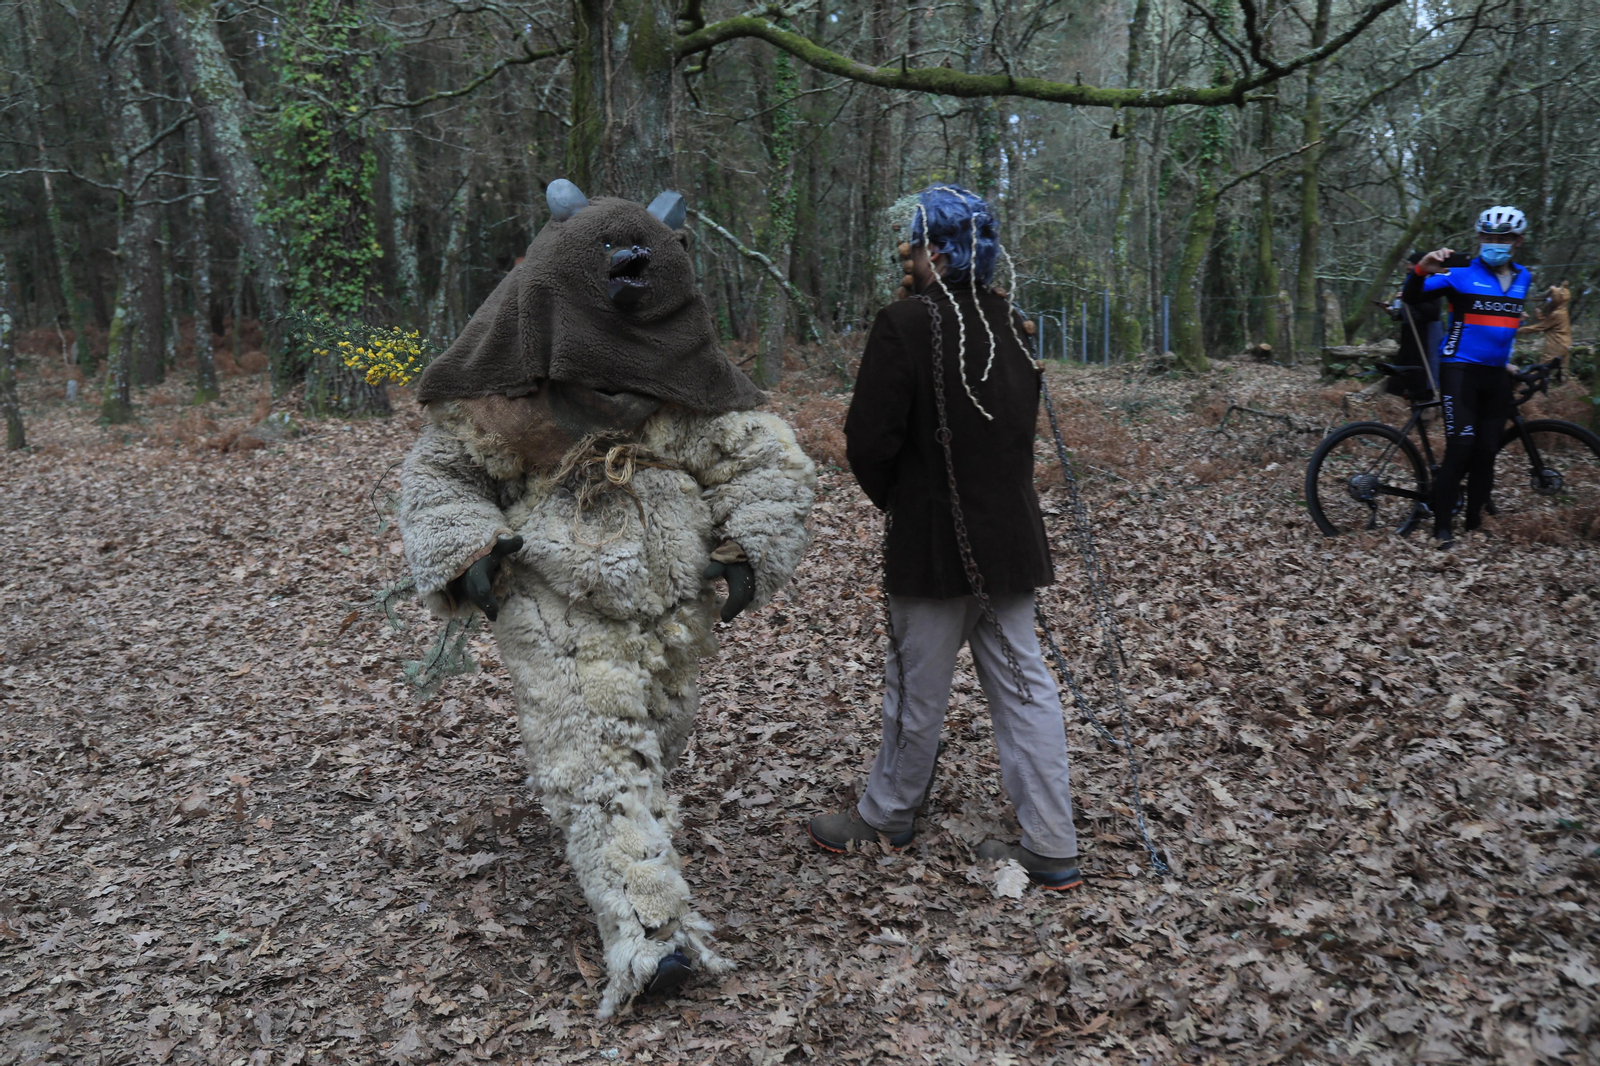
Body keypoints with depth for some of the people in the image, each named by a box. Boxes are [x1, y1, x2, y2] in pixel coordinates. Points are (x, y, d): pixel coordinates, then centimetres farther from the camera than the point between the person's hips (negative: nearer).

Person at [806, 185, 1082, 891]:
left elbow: (869, 441, -17)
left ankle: (888, 815, 30)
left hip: (935, 540, -7)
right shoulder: (1010, 323, 7)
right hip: (1011, 535, 7)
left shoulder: (906, 323, -15)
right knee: (1021, 681, 10)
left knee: (917, 688, 9)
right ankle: (1051, 849, 15)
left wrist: (892, 499, 2)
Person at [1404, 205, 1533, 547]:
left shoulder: (1522, 278, 12)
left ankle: (1474, 521, 14)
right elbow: (1413, 297, -18)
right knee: (1461, 446, -15)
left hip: (1496, 375, 6)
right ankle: (1441, 527, -10)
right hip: (1460, 368, -5)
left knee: (1486, 452, 5)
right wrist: (1422, 269, -36)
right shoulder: (1461, 273, -5)